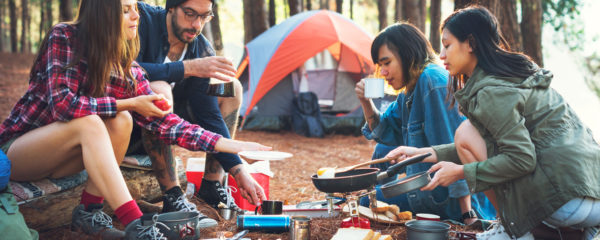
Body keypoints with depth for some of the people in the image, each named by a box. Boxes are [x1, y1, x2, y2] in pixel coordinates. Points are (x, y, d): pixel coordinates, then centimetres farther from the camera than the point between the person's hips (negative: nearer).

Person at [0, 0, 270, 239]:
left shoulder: (129, 71, -4)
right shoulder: (63, 38, -18)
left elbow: (166, 122, -9)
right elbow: (62, 104, -28)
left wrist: (228, 144, -17)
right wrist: (129, 103, -23)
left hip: (57, 159, 5)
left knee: (121, 122, -21)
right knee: (89, 123, -33)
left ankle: (89, 211, -13)